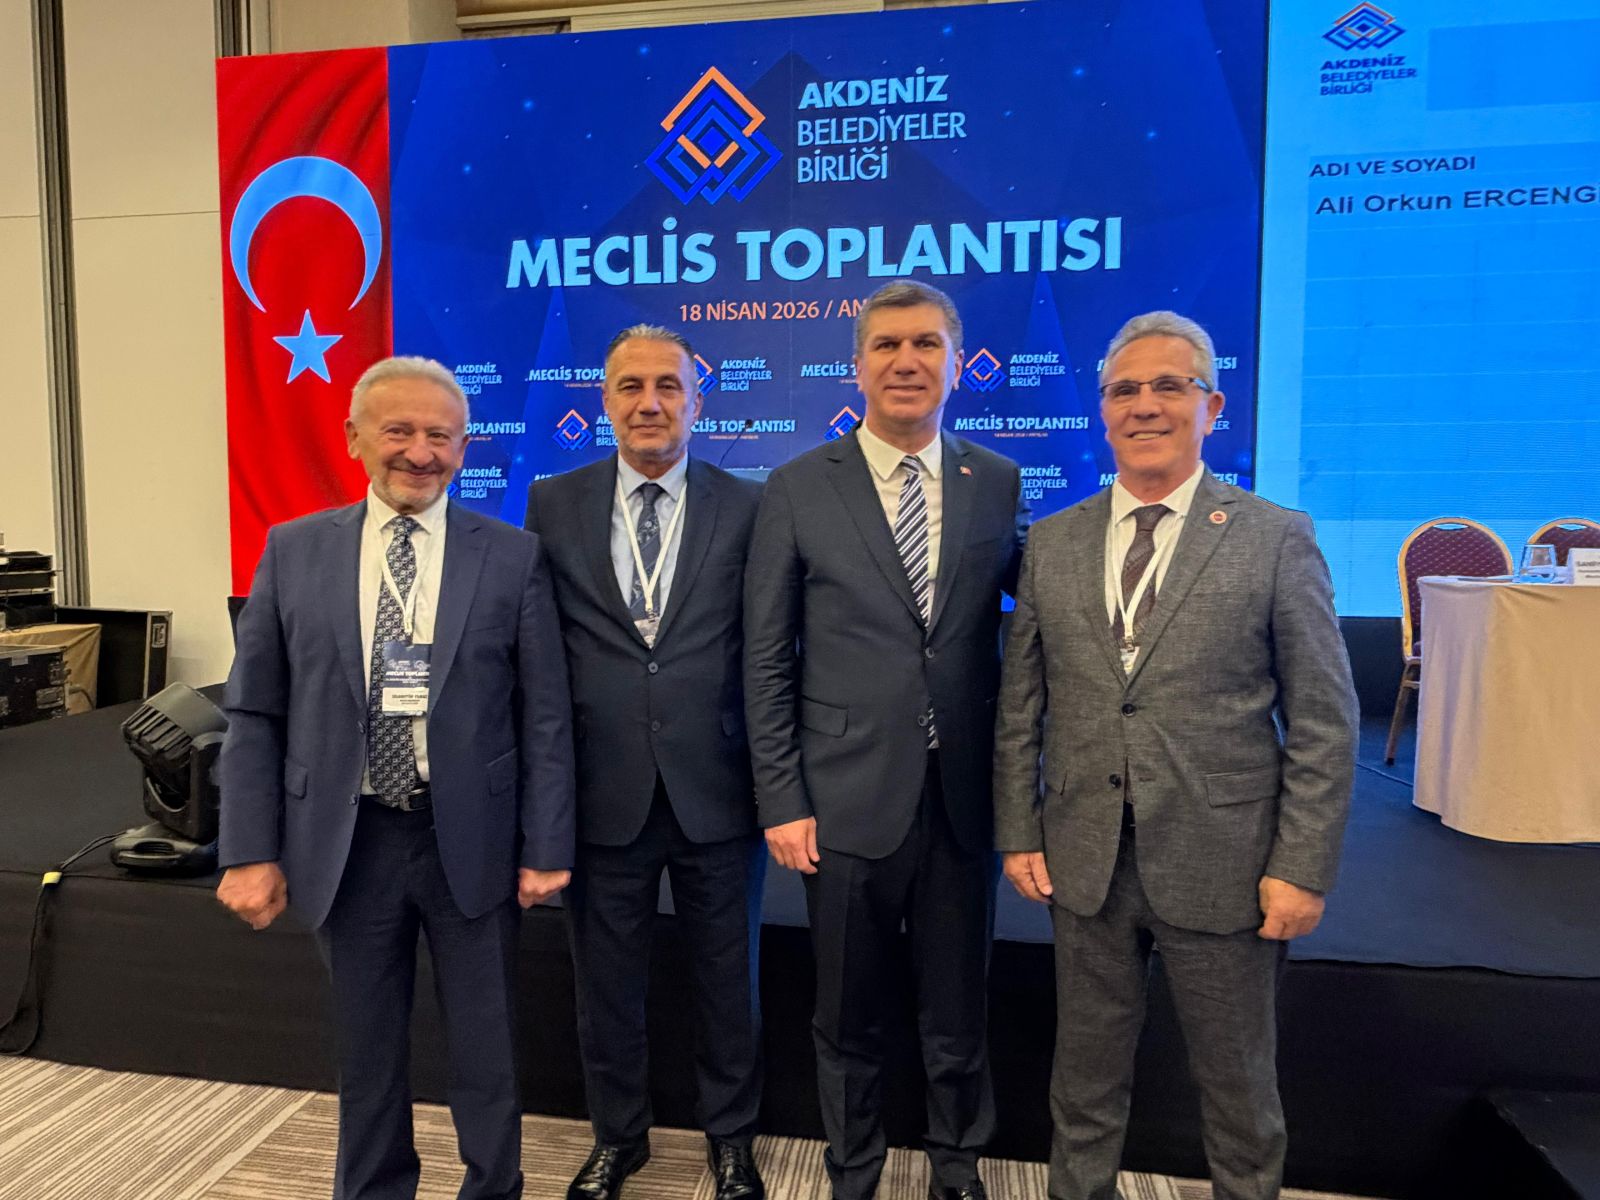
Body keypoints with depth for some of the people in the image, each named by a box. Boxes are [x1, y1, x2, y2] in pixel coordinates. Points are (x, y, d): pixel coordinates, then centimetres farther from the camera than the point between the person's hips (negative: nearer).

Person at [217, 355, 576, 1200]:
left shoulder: (513, 557, -4)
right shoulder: (293, 552, 1)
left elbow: (545, 714, -3)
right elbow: (254, 714, 3)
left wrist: (546, 846, -5)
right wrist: (250, 851, -1)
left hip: (469, 839, -1)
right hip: (345, 841, 2)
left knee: (484, 1047, 14)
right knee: (366, 1049, 18)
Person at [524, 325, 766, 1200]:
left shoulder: (746, 507, -2)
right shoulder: (553, 504, 1)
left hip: (715, 788, -1)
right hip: (602, 789, 1)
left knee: (727, 977, 16)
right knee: (605, 979, 18)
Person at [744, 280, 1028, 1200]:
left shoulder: (999, 484, 2)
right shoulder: (798, 489, -3)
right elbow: (767, 660, -3)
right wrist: (782, 799, -6)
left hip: (962, 796, 2)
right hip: (847, 797, -1)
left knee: (960, 1012, 19)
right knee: (849, 1018, 17)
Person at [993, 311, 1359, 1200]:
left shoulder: (1276, 540, -5)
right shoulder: (1053, 543, 3)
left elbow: (1324, 724, -5)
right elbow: (1021, 707, 6)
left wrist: (1303, 868, -8)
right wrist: (1018, 832, 3)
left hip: (1223, 865, -2)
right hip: (1087, 861, 3)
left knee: (1238, 1085, 18)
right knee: (1088, 1075, 18)